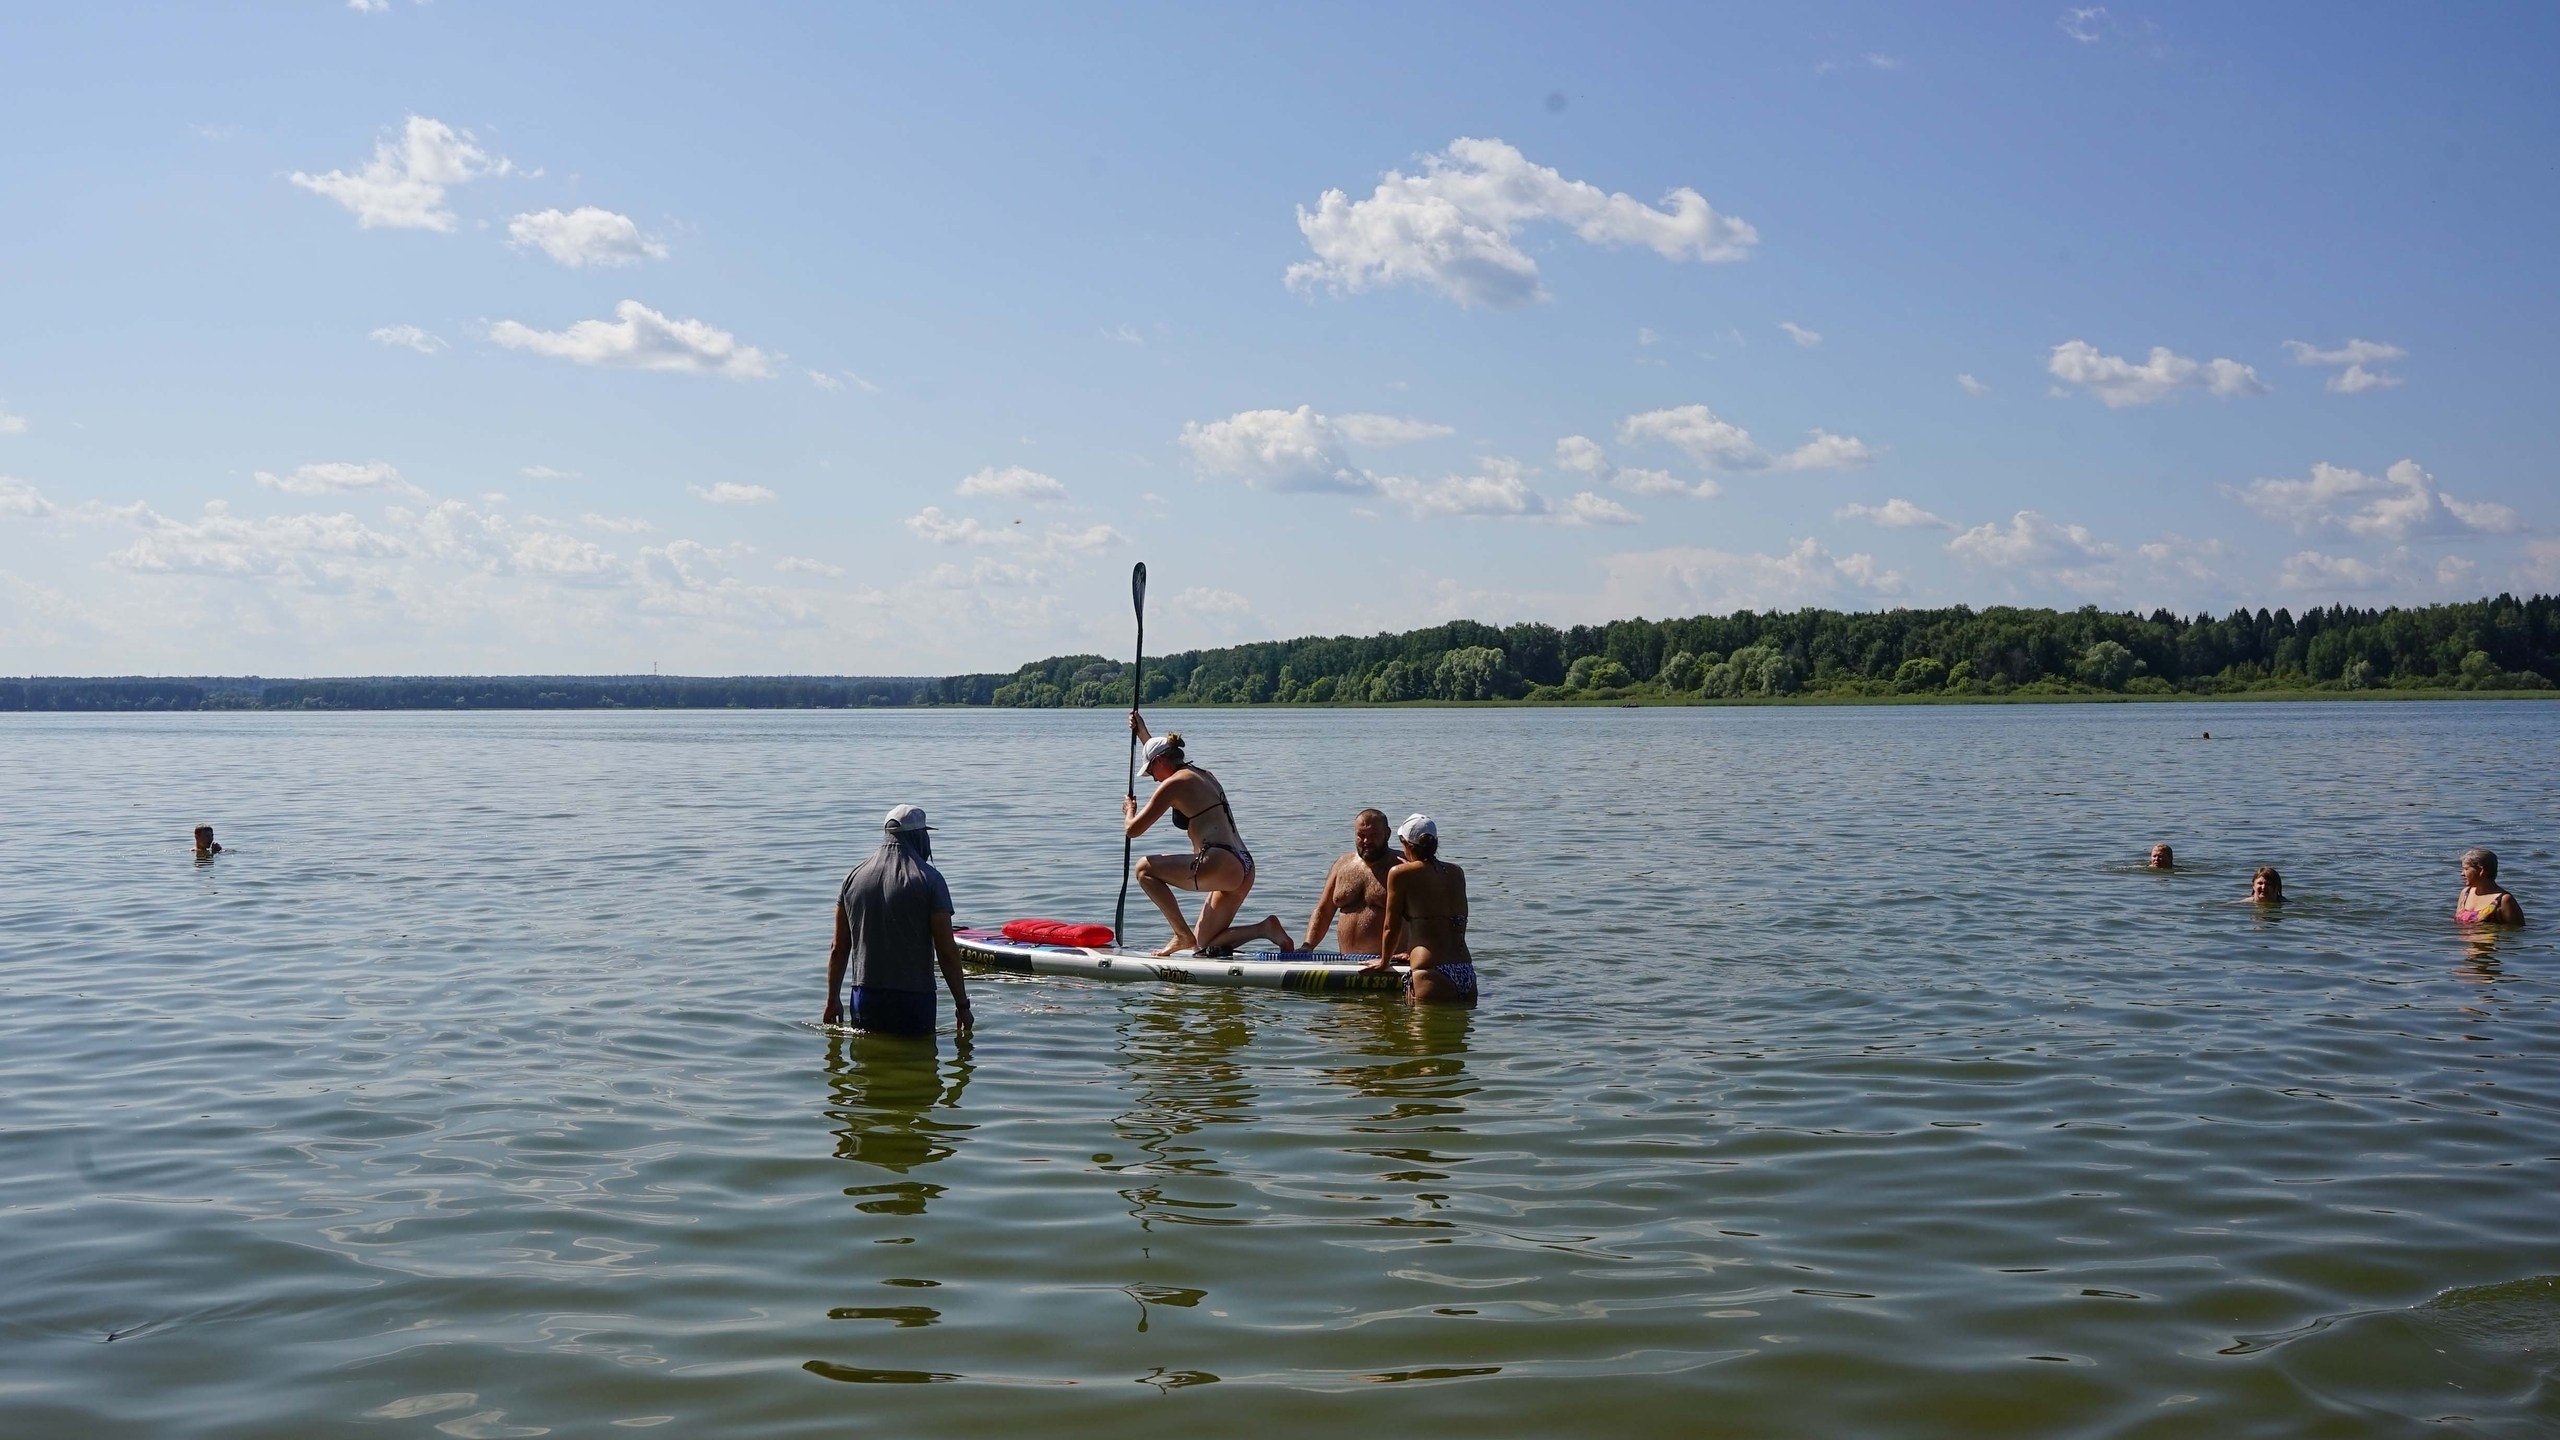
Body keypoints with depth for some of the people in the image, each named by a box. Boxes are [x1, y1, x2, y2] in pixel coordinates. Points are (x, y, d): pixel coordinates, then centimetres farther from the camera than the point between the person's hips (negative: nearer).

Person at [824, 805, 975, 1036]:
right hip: (913, 1000, -4)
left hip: (865, 998, 4)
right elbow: (947, 952, -8)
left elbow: (838, 949, 10)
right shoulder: (929, 880, -7)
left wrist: (832, 1000, 19)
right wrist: (962, 1005, 0)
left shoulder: (854, 877, 7)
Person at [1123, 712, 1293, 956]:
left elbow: (1133, 830, 1)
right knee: (1203, 947, 16)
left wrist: (1129, 811, 22)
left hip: (1220, 865, -9)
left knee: (1145, 869, 4)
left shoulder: (1174, 783, -3)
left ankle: (1182, 935, 0)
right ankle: (1264, 928, 0)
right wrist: (1143, 733, 53)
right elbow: (1164, 757, 47)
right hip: (1243, 869, 9)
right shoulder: (1203, 775, 23)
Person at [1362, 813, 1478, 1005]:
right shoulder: (1456, 873, 16)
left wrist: (1384, 961, 23)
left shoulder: (1401, 874, 0)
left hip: (1432, 974, -6)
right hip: (1466, 971, 6)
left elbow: (1392, 927, 7)